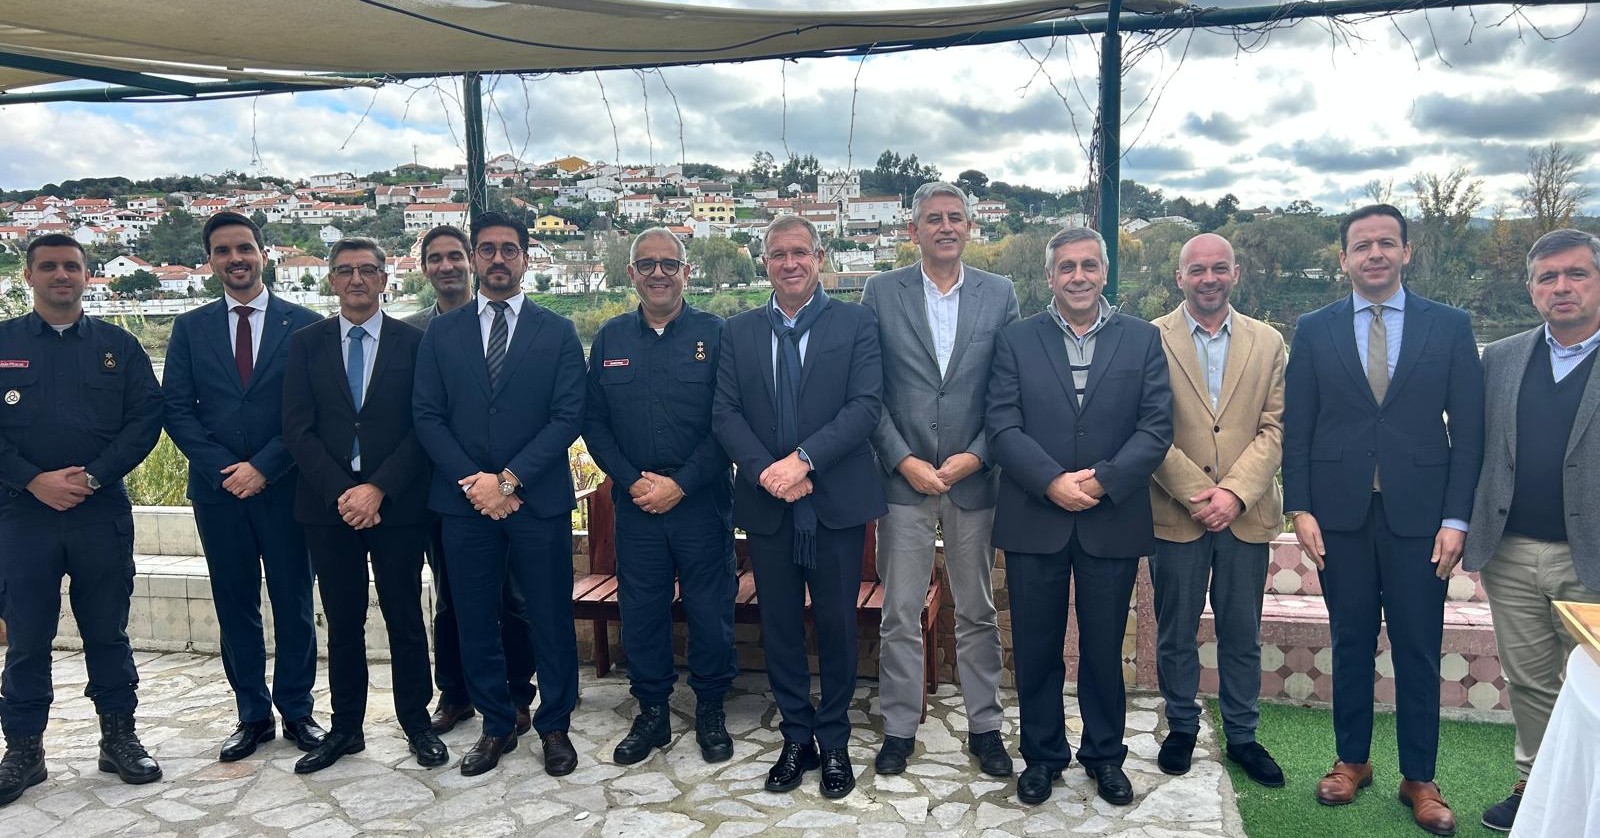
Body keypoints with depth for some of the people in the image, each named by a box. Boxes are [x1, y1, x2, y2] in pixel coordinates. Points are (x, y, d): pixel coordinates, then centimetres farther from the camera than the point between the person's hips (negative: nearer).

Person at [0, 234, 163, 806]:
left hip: (103, 513, 0)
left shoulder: (118, 346, 7)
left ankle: (119, 738, 19)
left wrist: (92, 477, -11)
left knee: (108, 632, 8)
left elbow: (146, 417, -1)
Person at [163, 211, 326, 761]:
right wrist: (224, 468, -10)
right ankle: (253, 715, 21)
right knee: (235, 608, 9)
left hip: (284, 488, -2)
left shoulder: (303, 324, 0)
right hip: (217, 489, 2)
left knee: (293, 605, 6)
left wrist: (263, 467, -13)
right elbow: (176, 409, 3)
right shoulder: (190, 328, 8)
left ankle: (296, 711, 19)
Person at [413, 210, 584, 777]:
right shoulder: (441, 333, 8)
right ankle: (496, 726, 25)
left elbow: (568, 416, -5)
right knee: (475, 620, 9)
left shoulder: (557, 332, 4)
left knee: (551, 619, 5)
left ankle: (554, 725, 21)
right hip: (464, 501, 2)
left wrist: (509, 479, -13)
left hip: (539, 500, -1)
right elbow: (427, 417, 3)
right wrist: (474, 482, -10)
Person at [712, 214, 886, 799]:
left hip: (836, 503, -2)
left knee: (836, 625, 7)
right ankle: (796, 739, 26)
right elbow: (725, 414, 1)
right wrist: (766, 471, -15)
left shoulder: (856, 324, 0)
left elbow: (866, 405, -10)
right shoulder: (738, 332, 8)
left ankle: (834, 741, 24)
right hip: (767, 505, 2)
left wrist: (803, 458, -20)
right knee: (780, 628, 11)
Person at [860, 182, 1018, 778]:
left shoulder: (1000, 295, 4)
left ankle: (984, 727, 25)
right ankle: (899, 728, 20)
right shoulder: (882, 292, 1)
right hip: (903, 477, -1)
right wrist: (904, 460, -9)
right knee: (900, 614, 6)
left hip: (973, 478, 1)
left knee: (977, 612, 12)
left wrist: (974, 456, -9)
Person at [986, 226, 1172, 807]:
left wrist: (1103, 480, -15)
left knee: (1104, 647, 12)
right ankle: (1042, 754, 26)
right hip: (1034, 519, 0)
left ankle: (1105, 754, 30)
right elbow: (1002, 426, -5)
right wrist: (1052, 482, -17)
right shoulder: (1015, 340, 3)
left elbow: (1156, 427, -2)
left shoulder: (1142, 340, 5)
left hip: (1113, 521, 0)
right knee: (1036, 647, 9)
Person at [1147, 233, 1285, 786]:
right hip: (1175, 512, -2)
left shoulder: (1268, 342, 6)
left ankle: (1241, 735, 27)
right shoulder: (1151, 340, -2)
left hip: (1247, 513, 2)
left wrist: (1234, 493, -12)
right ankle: (1181, 727, 27)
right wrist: (1197, 494, -13)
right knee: (1175, 632, 10)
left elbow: (1275, 428, 0)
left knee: (1242, 634, 11)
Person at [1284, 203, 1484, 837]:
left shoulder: (1450, 326, 3)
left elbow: (1468, 429, 1)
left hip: (1418, 516, 0)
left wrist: (1456, 518, -5)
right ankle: (1352, 760, 27)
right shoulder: (1314, 330, 4)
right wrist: (1299, 509, -4)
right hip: (1340, 515, 1)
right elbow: (1296, 428, 3)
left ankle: (1418, 779, 21)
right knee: (1351, 643, 12)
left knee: (1418, 652, 7)